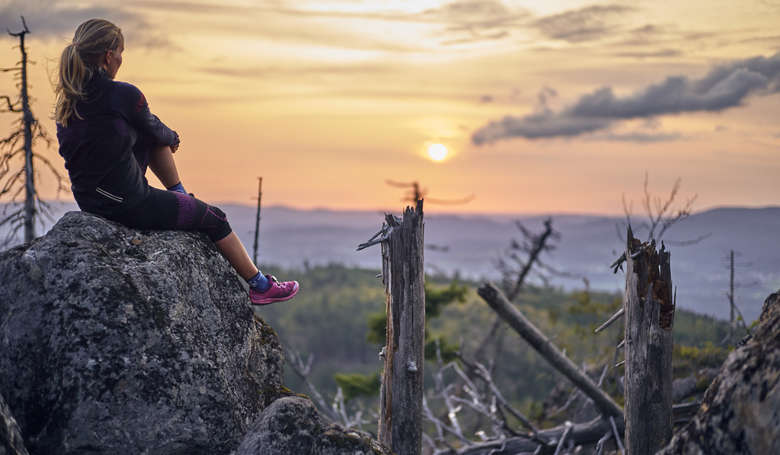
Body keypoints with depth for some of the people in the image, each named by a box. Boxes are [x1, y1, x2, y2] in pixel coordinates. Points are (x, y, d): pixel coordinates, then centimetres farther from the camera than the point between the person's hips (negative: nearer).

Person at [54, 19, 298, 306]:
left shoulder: (67, 99, 4)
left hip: (87, 200, 8)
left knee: (153, 140, 24)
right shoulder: (122, 95, -20)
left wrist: (165, 137, 25)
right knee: (215, 219, 14)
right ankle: (261, 287, 27)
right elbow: (154, 130, -1)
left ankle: (180, 195, 37)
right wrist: (173, 137, 22)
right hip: (130, 204, -8)